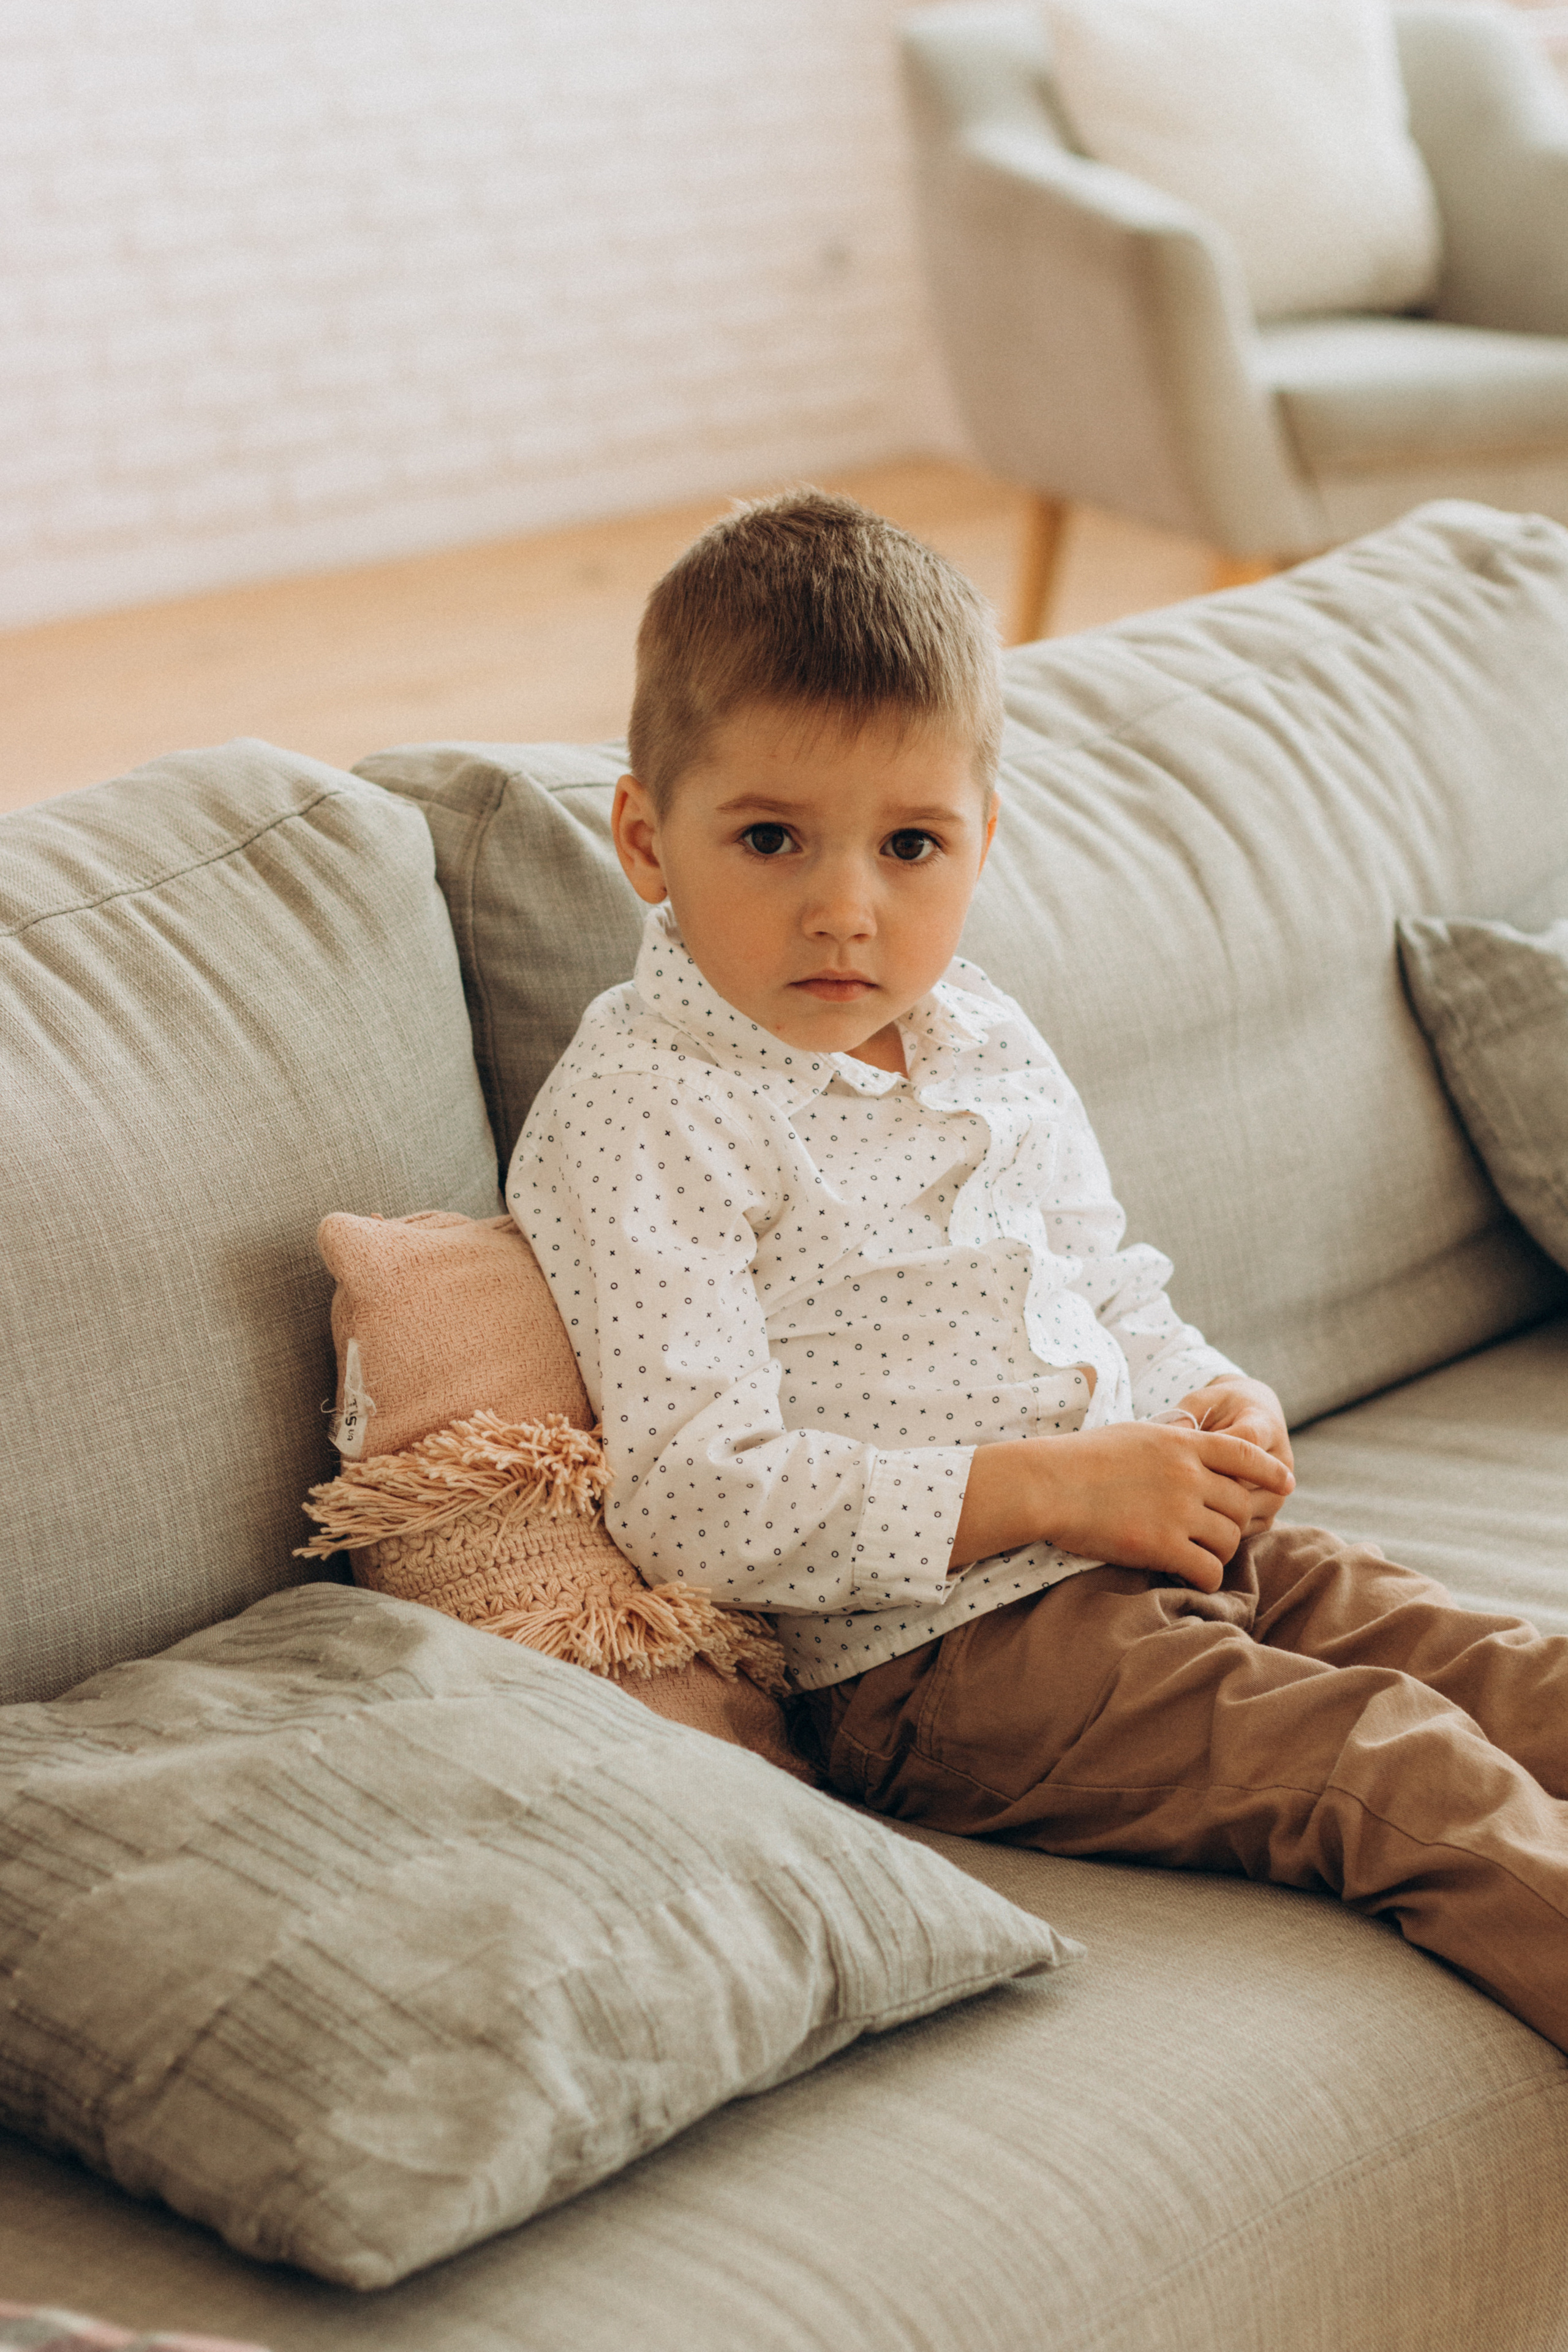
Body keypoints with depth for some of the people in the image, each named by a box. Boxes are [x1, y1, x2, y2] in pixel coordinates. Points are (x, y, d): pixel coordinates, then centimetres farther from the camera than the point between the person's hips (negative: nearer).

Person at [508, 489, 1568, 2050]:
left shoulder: (984, 1043, 13)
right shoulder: (639, 1115, -13)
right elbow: (697, 1503, -21)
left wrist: (1221, 1406, 1)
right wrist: (1047, 1491, -21)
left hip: (1165, 1554, 8)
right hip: (928, 1651, -8)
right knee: (1401, 1769, -21)